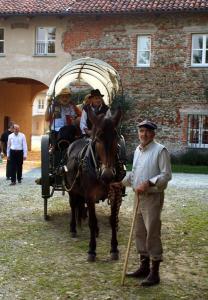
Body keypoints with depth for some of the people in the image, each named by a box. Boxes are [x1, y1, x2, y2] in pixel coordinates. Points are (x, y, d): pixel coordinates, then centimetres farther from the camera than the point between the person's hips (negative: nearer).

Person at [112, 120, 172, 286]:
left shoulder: (160, 150, -11)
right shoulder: (138, 150, 13)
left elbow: (166, 174, -16)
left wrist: (148, 183, -25)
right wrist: (121, 182, 23)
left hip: (153, 197, -8)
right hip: (139, 197, 8)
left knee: (152, 233, -5)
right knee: (140, 233, 14)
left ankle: (154, 273, 4)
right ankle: (144, 267, 28)